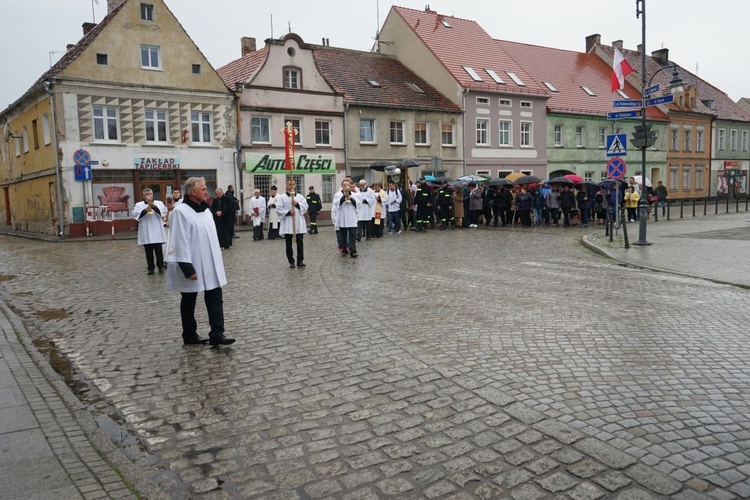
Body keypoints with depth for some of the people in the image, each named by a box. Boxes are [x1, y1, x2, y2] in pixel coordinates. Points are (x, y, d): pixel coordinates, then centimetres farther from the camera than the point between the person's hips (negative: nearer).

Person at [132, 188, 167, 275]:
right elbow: (135, 215, -7)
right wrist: (145, 210, -21)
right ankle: (151, 268, 14)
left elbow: (163, 211, -8)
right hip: (146, 233, 1)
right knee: (148, 251, 5)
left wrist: (154, 206, -21)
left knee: (158, 250, -2)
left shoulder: (159, 203, 8)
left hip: (157, 232, -1)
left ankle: (160, 266, 11)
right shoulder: (139, 205, 8)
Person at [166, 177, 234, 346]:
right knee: (189, 302, 9)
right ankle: (189, 336, 21)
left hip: (210, 264, 7)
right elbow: (181, 242, -19)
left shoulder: (205, 209, 10)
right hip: (192, 266, -7)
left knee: (215, 299, 2)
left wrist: (216, 262, 17)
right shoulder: (181, 212, -15)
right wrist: (188, 268, -22)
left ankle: (217, 334, 5)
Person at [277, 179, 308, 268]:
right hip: (287, 223, -1)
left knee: (300, 242, -4)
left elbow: (305, 206, 3)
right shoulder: (282, 197, 3)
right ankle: (291, 261, 12)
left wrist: (297, 204, -11)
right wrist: (288, 212, -15)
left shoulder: (300, 196, 10)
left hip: (299, 222, 1)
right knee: (289, 243, 4)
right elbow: (279, 209, -5)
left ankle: (300, 261, 1)